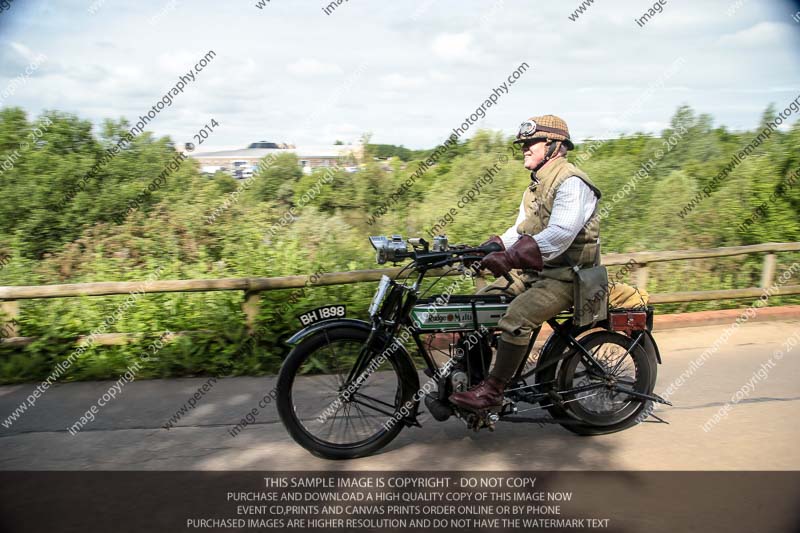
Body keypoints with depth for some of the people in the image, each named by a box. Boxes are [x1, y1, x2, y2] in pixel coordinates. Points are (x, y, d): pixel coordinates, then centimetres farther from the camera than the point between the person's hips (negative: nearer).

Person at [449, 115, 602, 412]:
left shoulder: (571, 183, -16)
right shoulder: (538, 183, 16)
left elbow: (559, 235, -29)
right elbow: (520, 230, 16)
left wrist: (508, 258, -36)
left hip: (565, 276, -10)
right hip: (533, 270, 10)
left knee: (516, 317, -28)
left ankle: (493, 391, -15)